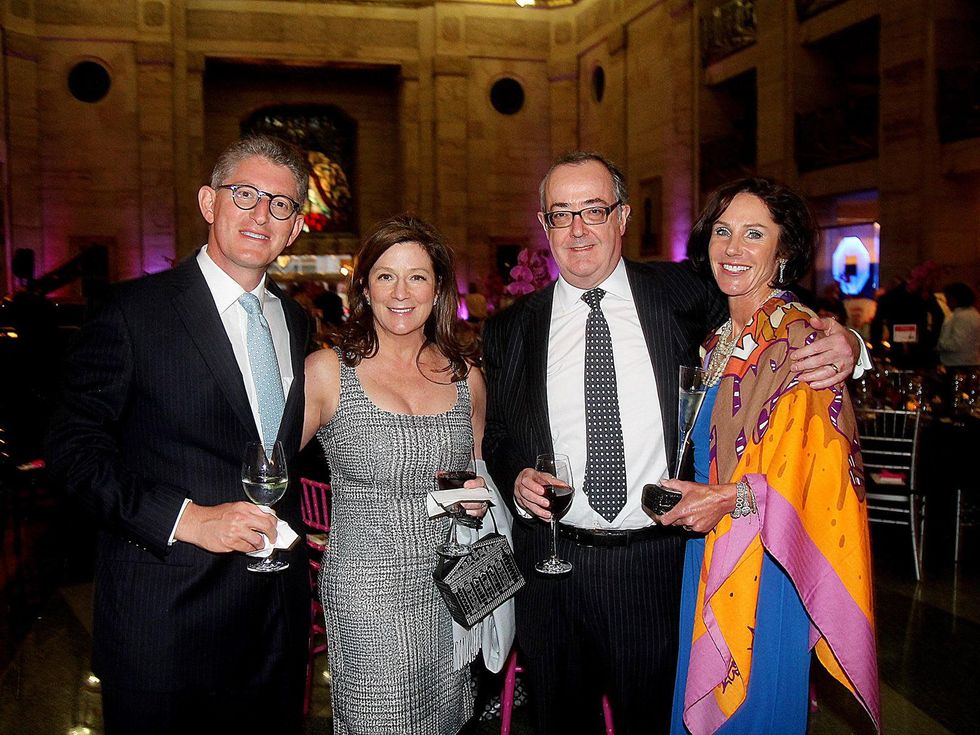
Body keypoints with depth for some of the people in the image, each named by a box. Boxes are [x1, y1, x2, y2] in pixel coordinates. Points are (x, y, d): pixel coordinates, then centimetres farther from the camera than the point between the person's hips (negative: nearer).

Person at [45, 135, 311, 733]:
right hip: (165, 614, -5)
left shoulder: (295, 321, 10)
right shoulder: (135, 311, -8)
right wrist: (184, 520, -20)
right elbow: (74, 449, -11)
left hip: (279, 609, 6)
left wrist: (288, 538, 6)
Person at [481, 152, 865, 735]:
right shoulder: (511, 330, 1)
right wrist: (517, 478, -11)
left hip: (659, 563, -1)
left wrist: (841, 348, -13)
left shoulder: (681, 294, -2)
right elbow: (497, 439, 10)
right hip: (554, 569, 1)